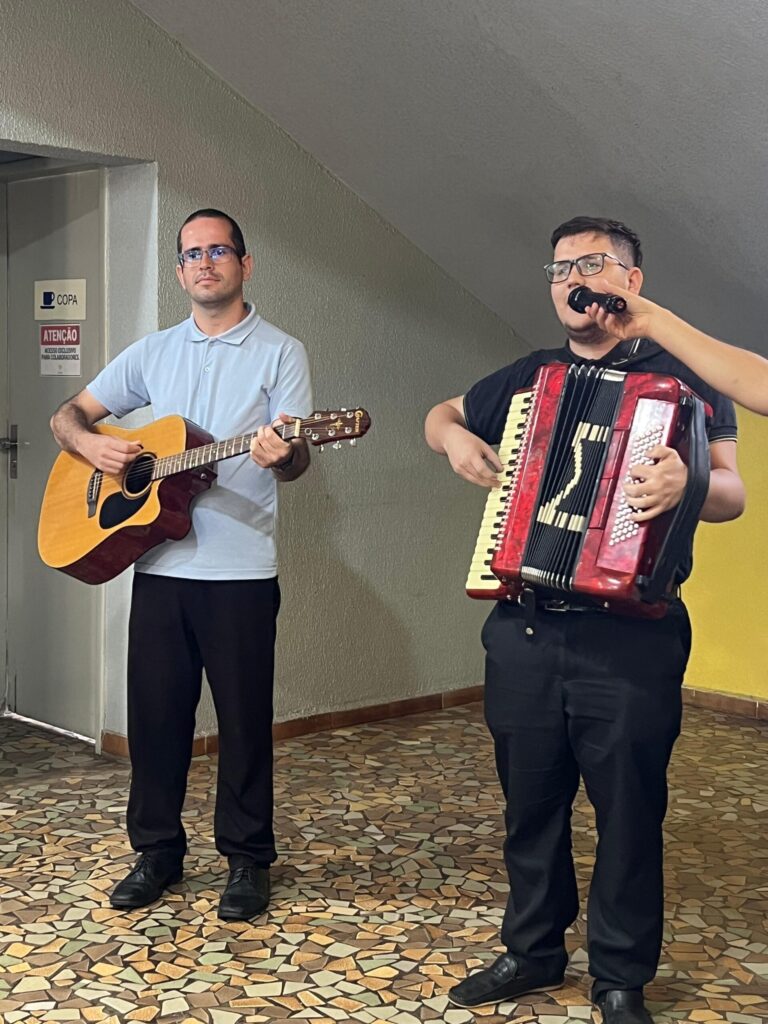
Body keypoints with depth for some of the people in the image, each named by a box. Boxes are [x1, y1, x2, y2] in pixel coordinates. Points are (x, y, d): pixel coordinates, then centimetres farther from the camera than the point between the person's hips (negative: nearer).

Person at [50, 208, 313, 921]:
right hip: (158, 562, 4)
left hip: (240, 571, -4)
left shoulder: (279, 352, 2)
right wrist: (91, 443, -6)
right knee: (154, 713, 9)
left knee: (244, 718, 3)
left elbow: (296, 458, -7)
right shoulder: (153, 352, 14)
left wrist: (283, 454, -31)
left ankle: (247, 859, 17)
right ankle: (157, 850, 24)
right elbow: (68, 416, 17)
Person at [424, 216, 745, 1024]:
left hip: (631, 634, -4)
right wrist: (455, 438, 5)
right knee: (530, 801, 13)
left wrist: (689, 482, -32)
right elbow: (439, 416, 29)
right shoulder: (526, 379, 14)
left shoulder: (682, 379, 0)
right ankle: (532, 950, 29)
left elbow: (731, 494, -9)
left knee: (628, 810, 4)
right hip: (524, 629, 4)